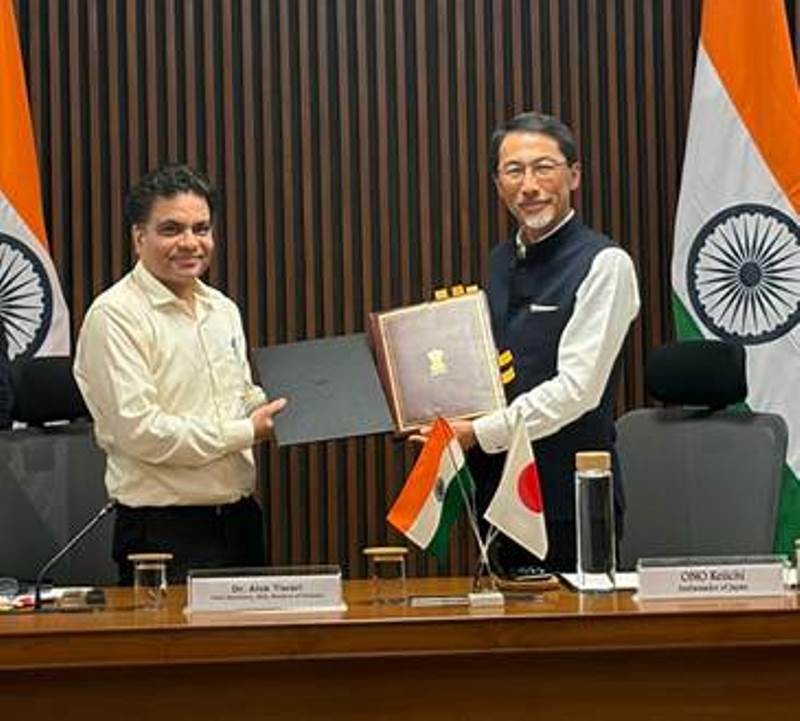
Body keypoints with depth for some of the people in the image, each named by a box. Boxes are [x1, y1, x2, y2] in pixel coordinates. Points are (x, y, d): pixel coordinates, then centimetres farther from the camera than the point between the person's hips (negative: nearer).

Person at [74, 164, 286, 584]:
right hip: (165, 530, -7)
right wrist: (245, 432, -13)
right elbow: (140, 431, -19)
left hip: (240, 517, 8)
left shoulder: (223, 309, 14)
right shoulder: (115, 315, -11)